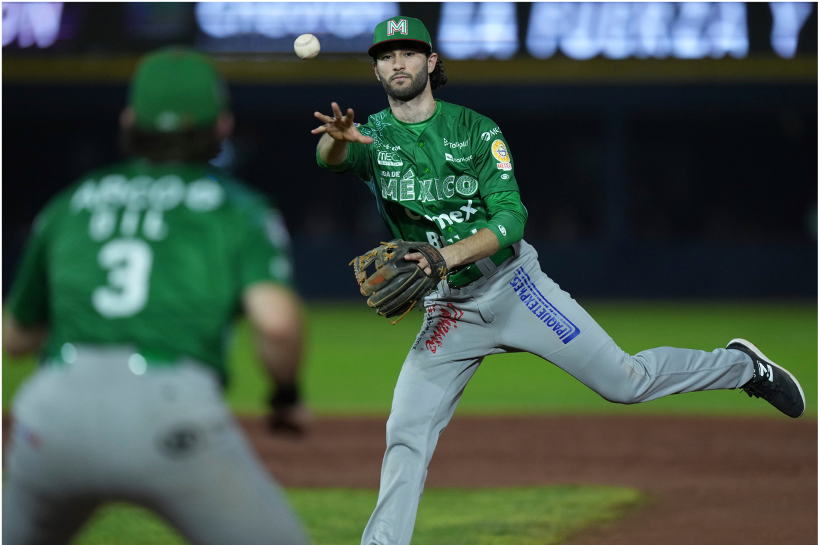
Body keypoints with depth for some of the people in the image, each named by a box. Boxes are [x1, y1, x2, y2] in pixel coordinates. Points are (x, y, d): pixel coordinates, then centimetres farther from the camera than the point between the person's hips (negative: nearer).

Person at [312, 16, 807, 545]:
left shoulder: (476, 129, -5)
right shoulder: (371, 136, -1)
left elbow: (510, 220, -13)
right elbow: (331, 158, -25)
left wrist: (449, 254, -31)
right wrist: (337, 139, -50)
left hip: (513, 286, -1)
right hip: (448, 312, 2)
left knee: (626, 381, 0)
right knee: (405, 435, -9)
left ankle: (740, 365, 22)